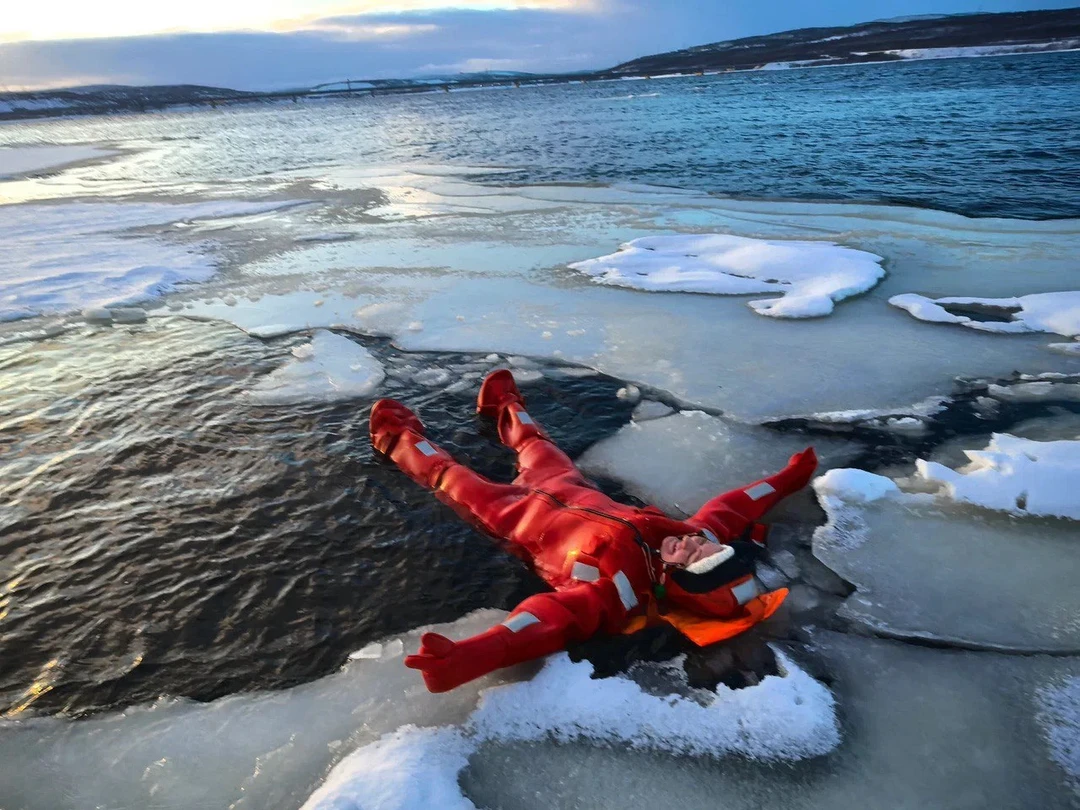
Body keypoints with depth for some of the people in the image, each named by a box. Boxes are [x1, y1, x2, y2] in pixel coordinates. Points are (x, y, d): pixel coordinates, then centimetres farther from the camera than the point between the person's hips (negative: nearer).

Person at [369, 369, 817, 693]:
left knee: (457, 481, 14)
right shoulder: (697, 537, -26)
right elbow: (731, 508, -7)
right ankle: (506, 407, 63)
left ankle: (403, 438, 44)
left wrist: (473, 654, -74)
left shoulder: (623, 588, -44)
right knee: (540, 452, 30)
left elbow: (557, 615, -58)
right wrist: (788, 478, 7)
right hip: (575, 494, 6)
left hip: (522, 513, -6)